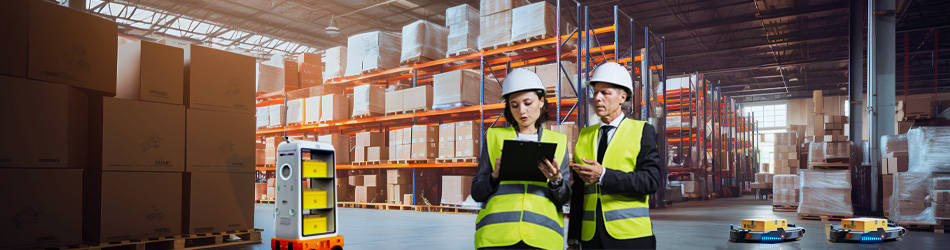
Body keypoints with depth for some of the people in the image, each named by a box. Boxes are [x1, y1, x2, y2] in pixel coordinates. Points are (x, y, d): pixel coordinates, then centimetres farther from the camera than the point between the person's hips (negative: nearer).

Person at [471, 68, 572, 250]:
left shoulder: (558, 141, 14)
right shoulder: (494, 137, 12)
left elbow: (565, 198, 11)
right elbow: (477, 193, 11)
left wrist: (556, 180, -9)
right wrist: (496, 175, -8)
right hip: (497, 234, 0)